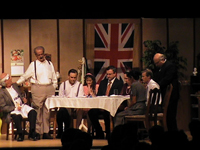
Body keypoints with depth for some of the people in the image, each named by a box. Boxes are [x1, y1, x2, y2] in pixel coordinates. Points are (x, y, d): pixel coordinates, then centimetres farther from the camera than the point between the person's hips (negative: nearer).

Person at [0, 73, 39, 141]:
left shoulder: (15, 85, 12)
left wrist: (23, 98, 3)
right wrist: (15, 108, -19)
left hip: (23, 106, 6)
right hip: (12, 110, -6)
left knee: (33, 112, -23)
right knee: (17, 116, -39)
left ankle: (32, 133, -19)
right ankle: (20, 135, -18)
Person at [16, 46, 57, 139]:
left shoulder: (50, 64, 12)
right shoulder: (33, 65, 2)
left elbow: (54, 79, 17)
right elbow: (24, 77, 9)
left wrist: (53, 89, 10)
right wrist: (16, 84, 9)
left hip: (49, 88, 3)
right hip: (37, 89, -3)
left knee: (47, 111, 4)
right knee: (38, 111, -5)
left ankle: (46, 132, 7)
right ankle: (37, 132, -1)